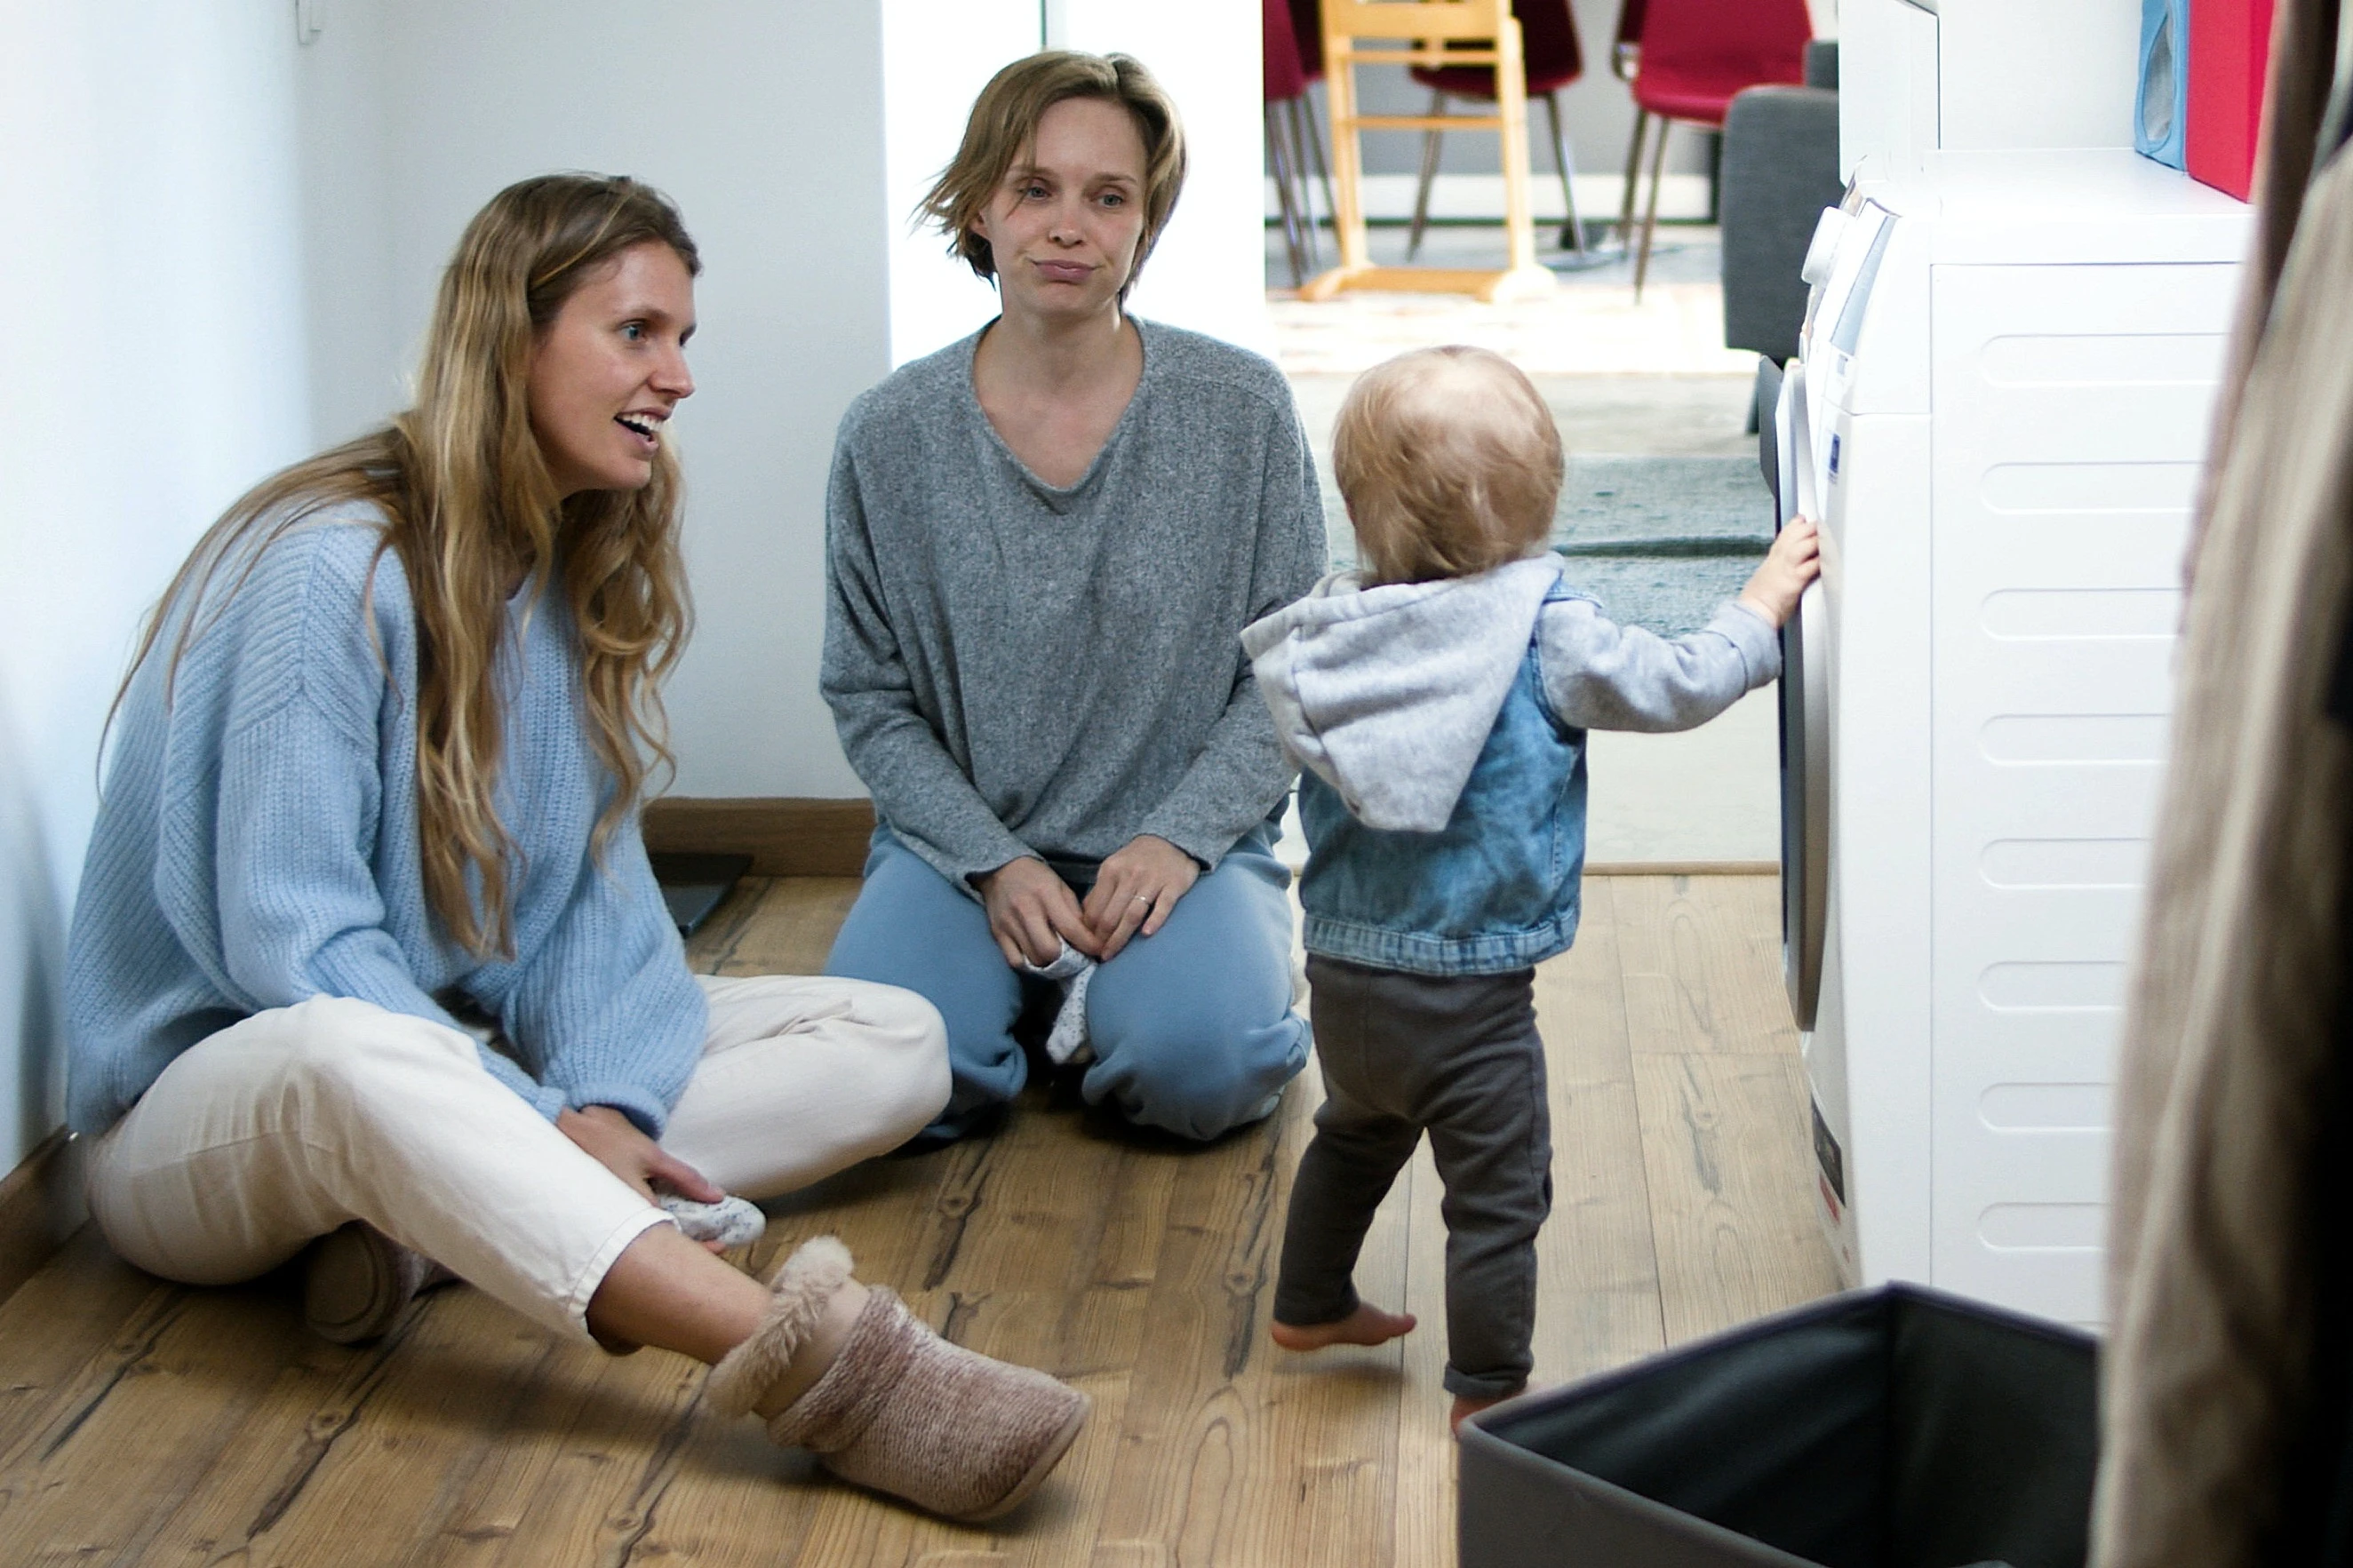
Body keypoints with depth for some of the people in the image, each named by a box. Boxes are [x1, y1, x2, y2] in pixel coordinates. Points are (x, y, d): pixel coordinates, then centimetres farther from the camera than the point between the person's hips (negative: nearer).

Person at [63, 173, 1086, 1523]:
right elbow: (290, 947, -21)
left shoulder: (592, 576, 7)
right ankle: (822, 1364, -60)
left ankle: (444, 1218, -25)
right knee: (344, 1056, -44)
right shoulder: (331, 569, -18)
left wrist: (605, 1106, -17)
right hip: (220, 1095, -8)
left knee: (895, 1044, -6)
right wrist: (535, 1126, -25)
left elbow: (599, 886, 2)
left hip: (487, 1062, 8)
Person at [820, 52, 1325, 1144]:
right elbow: (871, 699, 3)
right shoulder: (893, 435, -2)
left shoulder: (1242, 411, -4)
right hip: (968, 840, 1)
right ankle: (1024, 979, 8)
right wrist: (994, 862, -11)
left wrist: (1180, 837, -14)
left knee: (1193, 1069, -30)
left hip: (1183, 839, -1)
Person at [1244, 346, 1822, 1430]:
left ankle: (1310, 1304, 46)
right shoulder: (1542, 634, -19)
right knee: (1497, 1194, 8)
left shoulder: (1333, 628, -3)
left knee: (1357, 1134, 30)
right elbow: (1673, 687, -12)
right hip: (1466, 995, -6)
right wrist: (1761, 609, 3)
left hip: (1344, 972, 6)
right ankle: (1489, 1395, 16)